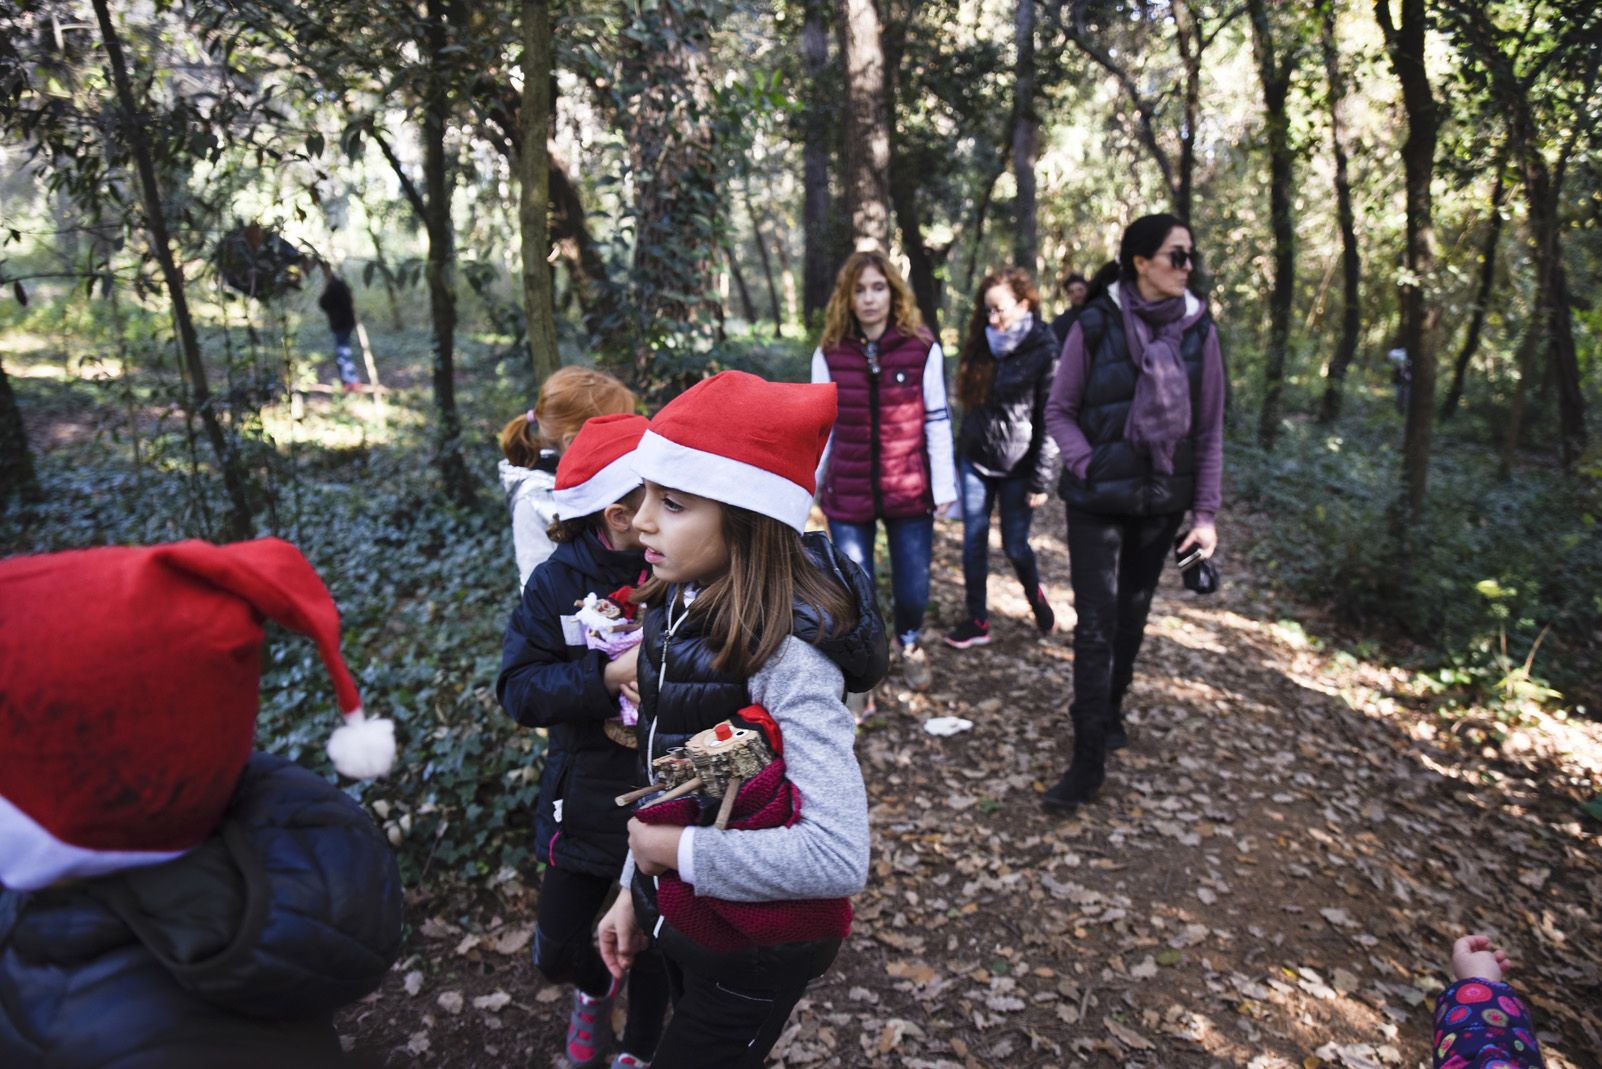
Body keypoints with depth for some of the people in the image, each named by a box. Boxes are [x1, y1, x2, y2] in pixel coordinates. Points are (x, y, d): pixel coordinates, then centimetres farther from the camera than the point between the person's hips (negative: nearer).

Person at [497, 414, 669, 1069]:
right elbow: (518, 690, -15)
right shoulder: (558, 583, -13)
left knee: (653, 943, 18)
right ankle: (595, 988, 55)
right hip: (588, 800, 1)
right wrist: (608, 676, -28)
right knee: (557, 952, 16)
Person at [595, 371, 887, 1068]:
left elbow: (839, 856, -36)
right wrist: (635, 887, 9)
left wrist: (677, 850, -25)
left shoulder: (787, 653, -31)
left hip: (757, 946, -7)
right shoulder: (683, 606, -7)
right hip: (683, 913, 7)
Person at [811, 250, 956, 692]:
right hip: (848, 493, 1)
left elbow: (937, 421, -2)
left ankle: (908, 642, 43)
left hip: (910, 489, 0)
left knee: (913, 588, 9)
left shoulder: (923, 349, -4)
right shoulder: (829, 354, 0)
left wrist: (944, 486, -3)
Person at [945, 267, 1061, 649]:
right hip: (976, 462, 5)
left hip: (1016, 469, -5)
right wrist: (959, 458, 15)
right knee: (974, 541, 5)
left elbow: (1050, 422, -14)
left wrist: (1041, 480, -16)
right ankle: (977, 621, 16)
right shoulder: (985, 346, 6)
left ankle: (1036, 597, 36)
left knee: (1015, 545, 6)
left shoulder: (1045, 352, -12)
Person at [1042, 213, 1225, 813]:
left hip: (1162, 500, 3)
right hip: (1097, 501, -3)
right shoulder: (1095, 325, -7)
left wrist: (1206, 511, -1)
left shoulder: (1198, 331, 1)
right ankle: (1088, 759, 3)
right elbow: (1059, 411, 0)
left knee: (1132, 615, 15)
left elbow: (1209, 429, 4)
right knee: (1096, 625, -5)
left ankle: (1108, 710, 38)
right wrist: (1088, 468, -14)